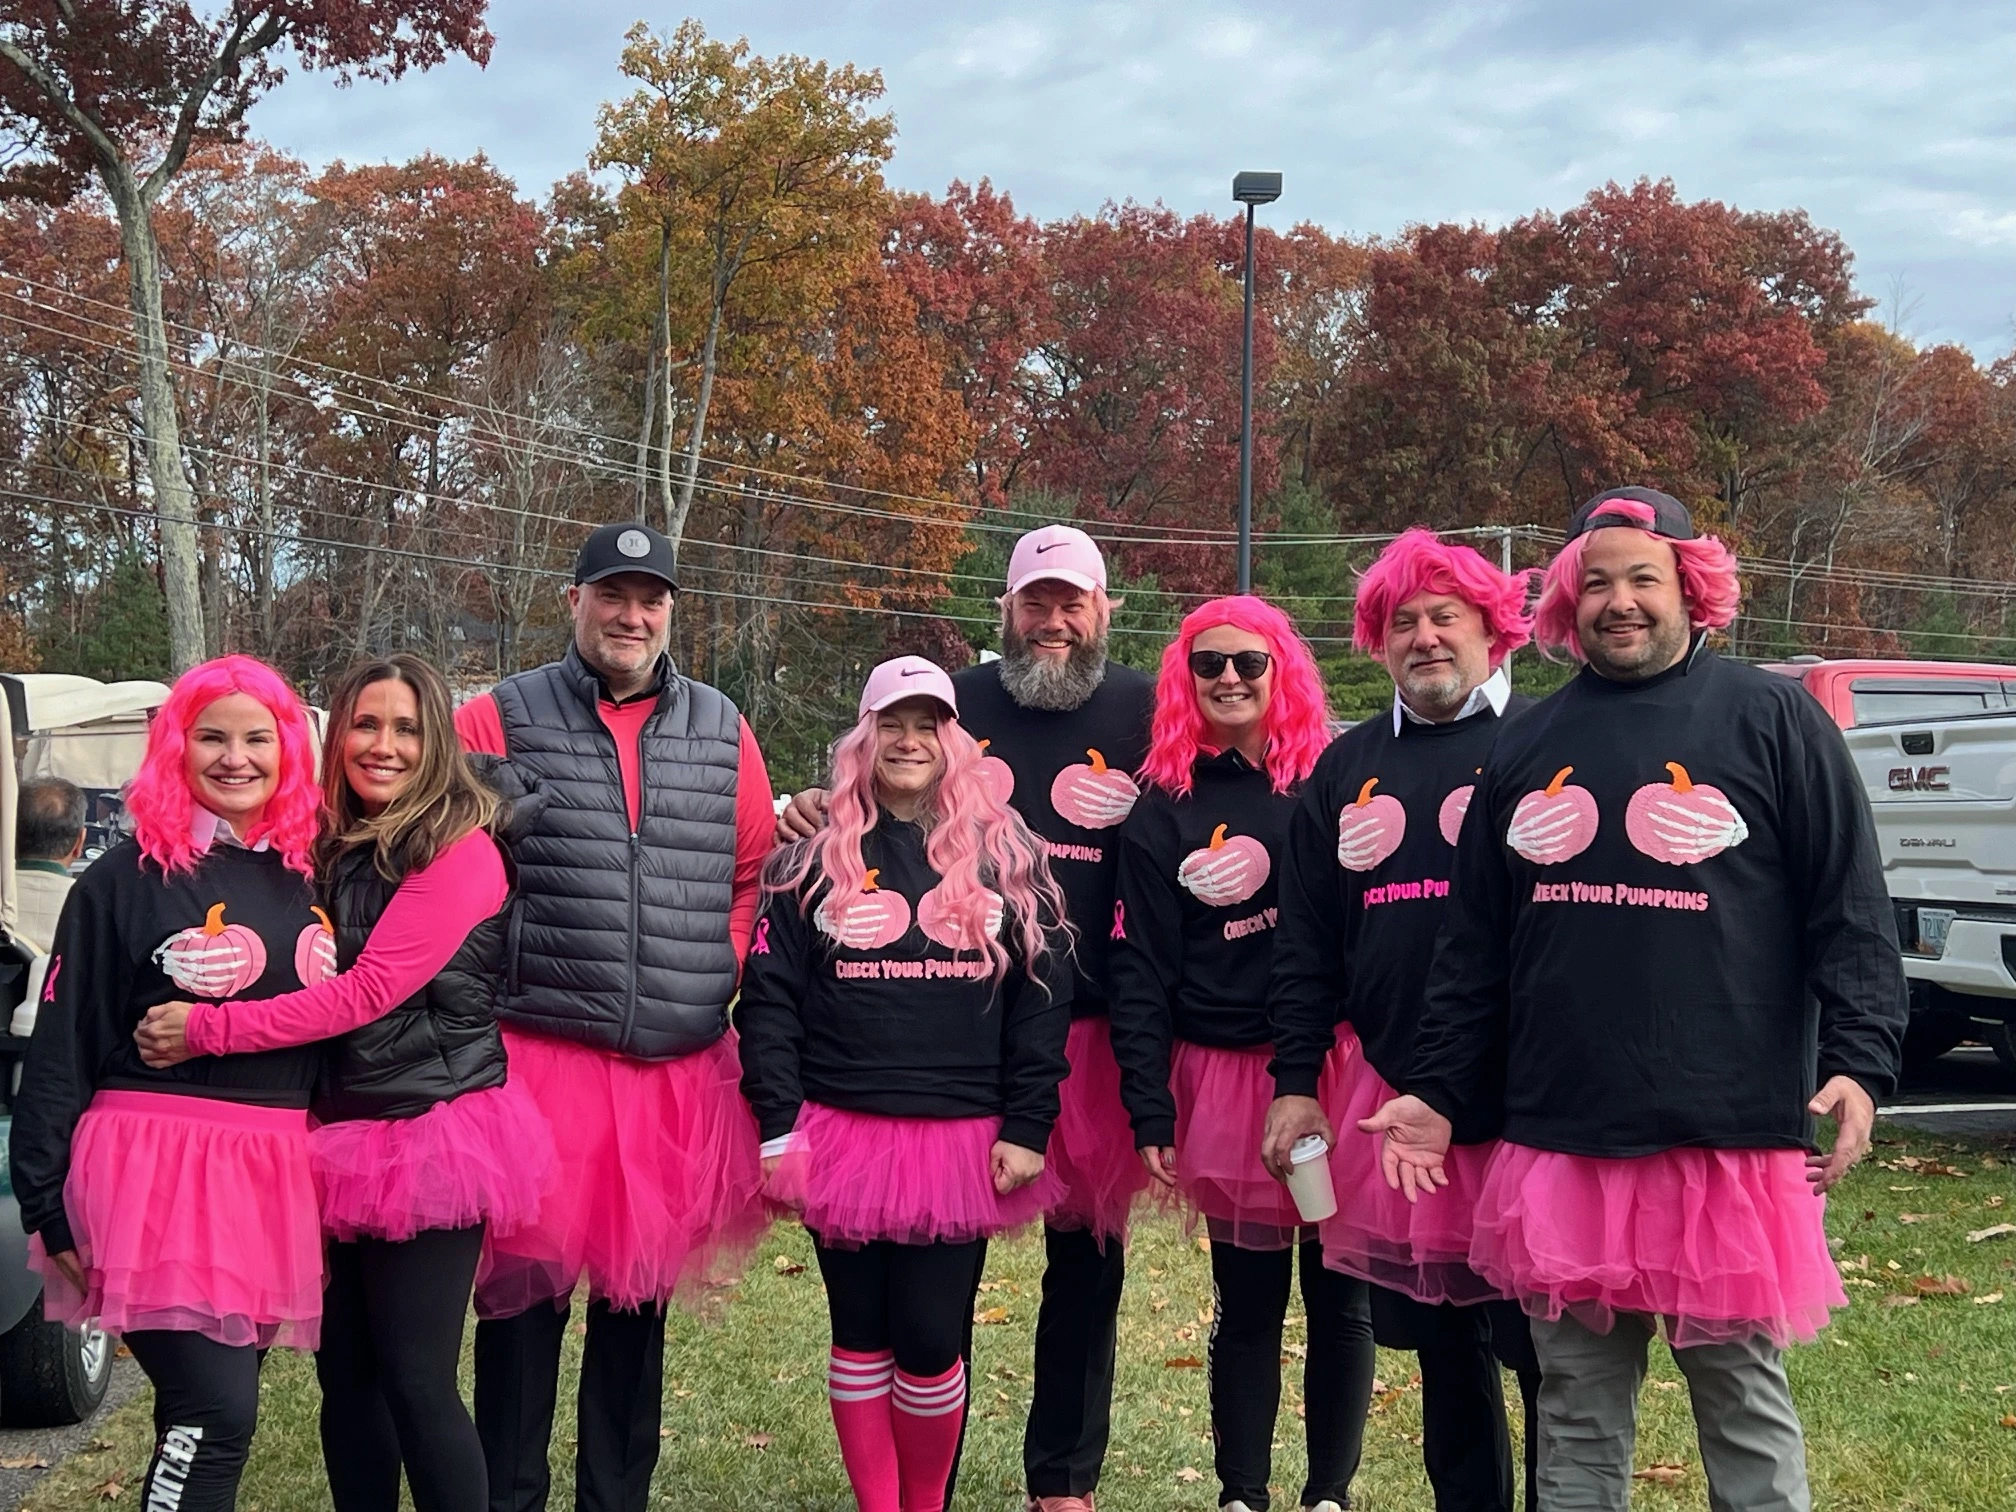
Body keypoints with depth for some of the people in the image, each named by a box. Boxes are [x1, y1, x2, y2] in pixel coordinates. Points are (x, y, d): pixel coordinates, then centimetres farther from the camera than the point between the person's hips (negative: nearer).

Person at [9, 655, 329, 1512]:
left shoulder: (309, 878, 11)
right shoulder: (126, 879, -4)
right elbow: (60, 1049, -4)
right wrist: (47, 1200, -8)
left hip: (274, 1174, 5)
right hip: (155, 1167, -5)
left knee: (212, 1411, 10)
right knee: (216, 1413, -12)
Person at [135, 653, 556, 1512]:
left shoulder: (461, 852, -12)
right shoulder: (335, 852, 13)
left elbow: (367, 991, -18)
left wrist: (206, 1030, -16)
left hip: (431, 1138, -7)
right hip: (348, 1139, 8)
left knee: (414, 1380, -6)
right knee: (344, 1371, 11)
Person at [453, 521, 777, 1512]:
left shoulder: (721, 732, 11)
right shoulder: (500, 721, 1)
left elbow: (757, 876, 19)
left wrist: (719, 974, 8)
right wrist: (499, 976, -4)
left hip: (680, 1069, 3)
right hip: (538, 1058, -3)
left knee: (639, 1299, 12)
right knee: (526, 1293, 1)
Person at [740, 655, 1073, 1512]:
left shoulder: (1006, 859, 3)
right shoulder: (819, 858, 4)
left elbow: (1043, 1000, 2)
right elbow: (769, 995, 1)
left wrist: (1027, 1129, -4)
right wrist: (778, 1125, -6)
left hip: (963, 1143, -1)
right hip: (843, 1136, 1)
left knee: (930, 1340, 0)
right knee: (861, 1338, 8)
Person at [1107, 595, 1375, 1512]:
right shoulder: (1163, 808, 3)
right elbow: (1139, 971, 1)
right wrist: (1150, 1111, -4)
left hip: (1338, 1067, 1)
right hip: (1226, 1079, 0)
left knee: (1340, 1296, 7)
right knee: (1246, 1301, 8)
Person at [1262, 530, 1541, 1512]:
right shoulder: (1346, 768, 12)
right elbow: (1304, 940, 13)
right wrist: (1295, 1082, 7)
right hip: (1392, 1102, 4)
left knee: (1549, 1352, 1)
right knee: (1443, 1357, 14)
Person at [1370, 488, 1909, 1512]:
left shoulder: (1776, 722, 2)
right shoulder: (1526, 746, 13)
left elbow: (1851, 917, -2)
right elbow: (1473, 946, 15)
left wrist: (1858, 1062, -14)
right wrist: (1439, 1093, 11)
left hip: (1731, 1147, -3)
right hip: (1557, 1148, 4)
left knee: (1746, 1410, 6)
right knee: (1577, 1419, 12)